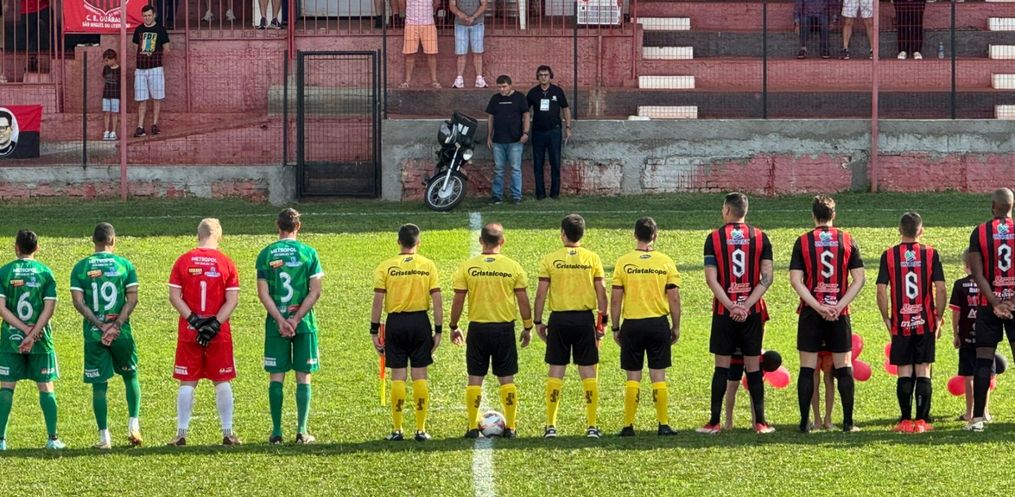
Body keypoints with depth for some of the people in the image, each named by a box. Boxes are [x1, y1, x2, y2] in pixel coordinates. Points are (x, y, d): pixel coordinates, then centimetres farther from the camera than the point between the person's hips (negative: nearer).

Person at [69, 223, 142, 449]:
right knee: (130, 377, 19)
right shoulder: (125, 265, 1)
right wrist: (116, 325, -10)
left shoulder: (81, 267, 2)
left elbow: (78, 301, -6)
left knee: (99, 384, 4)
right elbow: (132, 299, -7)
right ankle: (133, 425, 9)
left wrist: (100, 325, -8)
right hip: (122, 333, 0)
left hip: (93, 334, 0)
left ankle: (104, 437, 3)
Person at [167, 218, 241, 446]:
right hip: (219, 333, 0)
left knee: (187, 383, 6)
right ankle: (228, 433, 10)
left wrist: (193, 319, -9)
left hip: (188, 331, 0)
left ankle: (181, 433, 5)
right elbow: (232, 299, -7)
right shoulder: (226, 263, -2)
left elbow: (174, 296, -5)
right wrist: (215, 324, -9)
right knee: (222, 382, 9)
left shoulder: (183, 261, -1)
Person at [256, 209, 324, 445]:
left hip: (276, 323, 1)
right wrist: (296, 319, -9)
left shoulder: (266, 254, 1)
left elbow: (263, 293, -6)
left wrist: (280, 320, -9)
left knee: (276, 377, 6)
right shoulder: (308, 253, -1)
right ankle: (302, 432, 1)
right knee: (303, 377, 4)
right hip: (304, 323, -1)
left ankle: (276, 432, 4)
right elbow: (315, 291, -7)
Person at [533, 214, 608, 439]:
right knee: (588, 372, 5)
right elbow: (601, 292, 1)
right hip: (585, 319, 1)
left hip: (559, 319, -1)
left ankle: (551, 426, 4)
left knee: (556, 372, 5)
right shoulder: (593, 259, 0)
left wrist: (538, 321, 6)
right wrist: (602, 321, 9)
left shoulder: (550, 259, -3)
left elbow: (541, 293, -3)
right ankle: (591, 426, 4)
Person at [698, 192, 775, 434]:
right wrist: (746, 305, -9)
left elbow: (711, 278, -9)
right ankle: (760, 422, 6)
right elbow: (767, 277, -4)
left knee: (722, 366, 4)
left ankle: (715, 422, 3)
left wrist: (731, 306, -11)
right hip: (753, 311, 1)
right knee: (753, 367, 6)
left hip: (724, 312, -1)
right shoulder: (760, 237, 3)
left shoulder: (714, 238, -1)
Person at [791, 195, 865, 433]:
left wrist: (818, 307, -11)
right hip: (839, 314, 1)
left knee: (807, 368, 3)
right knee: (844, 367, 6)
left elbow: (796, 280, -8)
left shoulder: (803, 241, 0)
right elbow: (858, 279, -2)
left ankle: (805, 422, 1)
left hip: (811, 314, -1)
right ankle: (848, 422, 3)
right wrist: (838, 306, -7)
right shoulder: (847, 240, 3)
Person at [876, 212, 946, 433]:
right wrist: (939, 318, 4)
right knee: (923, 371, 4)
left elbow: (881, 291, -6)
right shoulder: (931, 254, -1)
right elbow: (940, 289, -6)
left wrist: (886, 319, 5)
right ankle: (922, 420, 1)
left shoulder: (889, 255, -2)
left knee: (904, 372, 5)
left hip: (900, 323, 0)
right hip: (925, 323, 0)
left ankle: (906, 421, 4)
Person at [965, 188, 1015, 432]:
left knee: (984, 359, 3)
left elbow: (978, 273, -7)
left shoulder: (979, 233, -1)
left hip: (989, 304, 0)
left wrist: (995, 302, -9)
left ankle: (977, 417, 1)